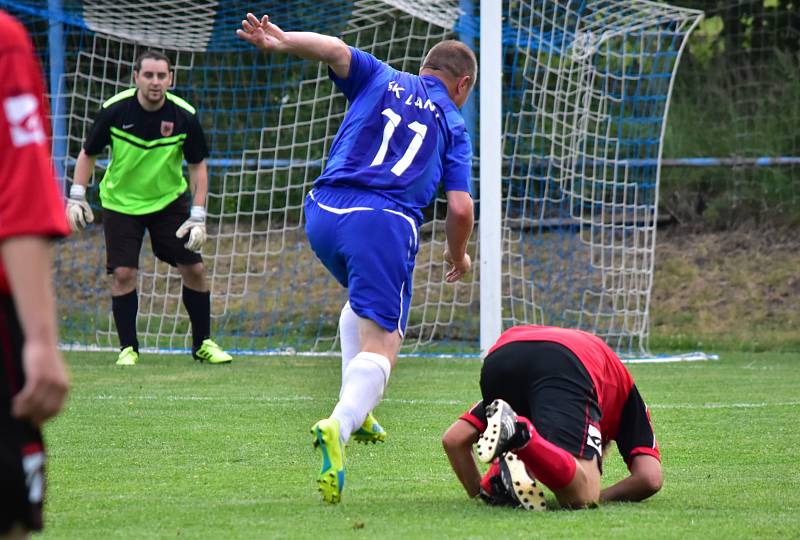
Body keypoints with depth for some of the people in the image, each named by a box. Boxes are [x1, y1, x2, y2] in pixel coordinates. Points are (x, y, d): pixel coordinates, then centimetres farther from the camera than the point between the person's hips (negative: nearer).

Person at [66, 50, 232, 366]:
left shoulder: (184, 116, -15)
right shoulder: (114, 111, -17)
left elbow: (198, 165, -5)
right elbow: (88, 154, -3)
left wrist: (198, 216, -12)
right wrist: (76, 197, -11)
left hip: (169, 200, 1)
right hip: (120, 202, -1)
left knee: (194, 268, -3)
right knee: (123, 273, -11)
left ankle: (203, 343, 13)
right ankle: (128, 348, 4)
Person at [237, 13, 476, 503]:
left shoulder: (380, 80, 21)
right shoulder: (453, 125, 17)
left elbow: (336, 50, 0)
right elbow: (460, 208, 8)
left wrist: (281, 41, -16)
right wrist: (459, 257, 27)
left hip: (324, 213, 4)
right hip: (385, 223, -4)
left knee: (363, 299, 32)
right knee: (381, 344, -8)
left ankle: (355, 410, 19)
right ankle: (341, 424, -38)